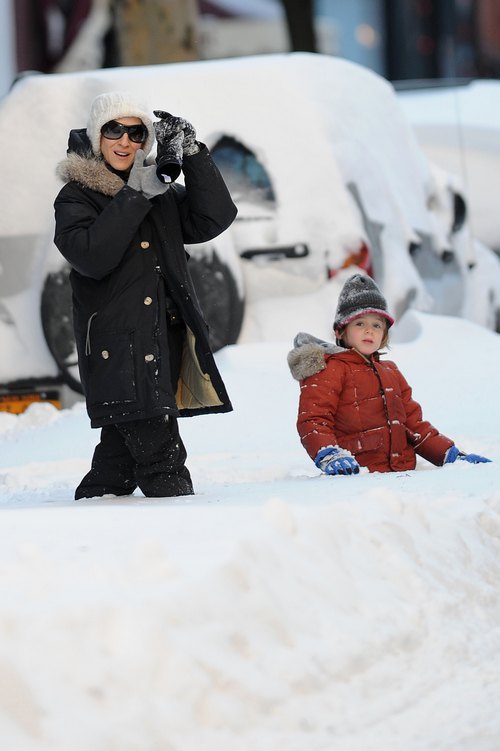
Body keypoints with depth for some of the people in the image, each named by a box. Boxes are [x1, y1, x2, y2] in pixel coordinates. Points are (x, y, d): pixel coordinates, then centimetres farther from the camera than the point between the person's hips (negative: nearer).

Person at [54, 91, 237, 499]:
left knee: (121, 452, 9)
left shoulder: (160, 191, 17)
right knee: (160, 455, -14)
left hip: (166, 340, 6)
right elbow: (91, 255, -18)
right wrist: (135, 196, -19)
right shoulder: (77, 197, -1)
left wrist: (193, 154, -2)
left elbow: (214, 218, 5)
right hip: (119, 351, -6)